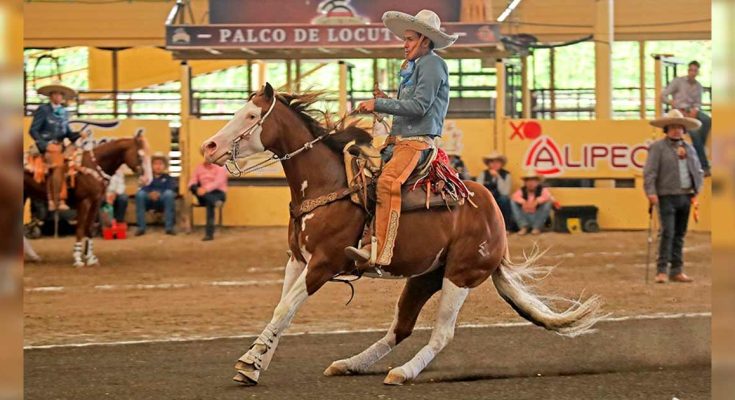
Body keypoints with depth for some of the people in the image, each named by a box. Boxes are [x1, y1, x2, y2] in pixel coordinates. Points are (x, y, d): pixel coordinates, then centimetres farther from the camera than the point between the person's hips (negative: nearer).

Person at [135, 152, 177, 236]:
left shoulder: (167, 178, 21)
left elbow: (173, 187, -1)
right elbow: (143, 188, 3)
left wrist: (159, 193, -21)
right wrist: (150, 194, -22)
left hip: (163, 201, -1)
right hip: (149, 201, 1)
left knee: (169, 193, -34)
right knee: (140, 194, -31)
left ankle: (169, 227, -33)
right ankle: (141, 227, -31)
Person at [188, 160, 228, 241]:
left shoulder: (220, 167, 0)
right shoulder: (199, 167, 13)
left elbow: (218, 182, -17)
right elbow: (192, 183, 3)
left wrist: (206, 189, -35)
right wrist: (197, 189, -22)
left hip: (218, 193, -4)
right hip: (203, 195, 4)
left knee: (209, 203, -37)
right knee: (194, 187, -27)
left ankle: (209, 233, -44)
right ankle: (215, 202, -48)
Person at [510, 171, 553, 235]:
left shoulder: (542, 189, -5)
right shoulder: (522, 190, 0)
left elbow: (547, 196, -28)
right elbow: (515, 196, -22)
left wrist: (536, 202, -45)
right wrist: (523, 202, -42)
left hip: (538, 217, -1)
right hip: (525, 217, 1)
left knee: (548, 202, -25)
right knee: (513, 202, -16)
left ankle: (537, 227, -15)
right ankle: (523, 227, -18)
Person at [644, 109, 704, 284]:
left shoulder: (689, 149, 16)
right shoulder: (658, 147, -2)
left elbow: (699, 171, 21)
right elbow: (649, 172, -9)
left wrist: (696, 191, 11)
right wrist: (651, 192, -18)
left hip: (686, 197, 6)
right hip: (667, 197, -6)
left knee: (679, 235, 8)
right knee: (668, 233, -13)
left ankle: (677, 271, 12)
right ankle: (661, 271, -11)